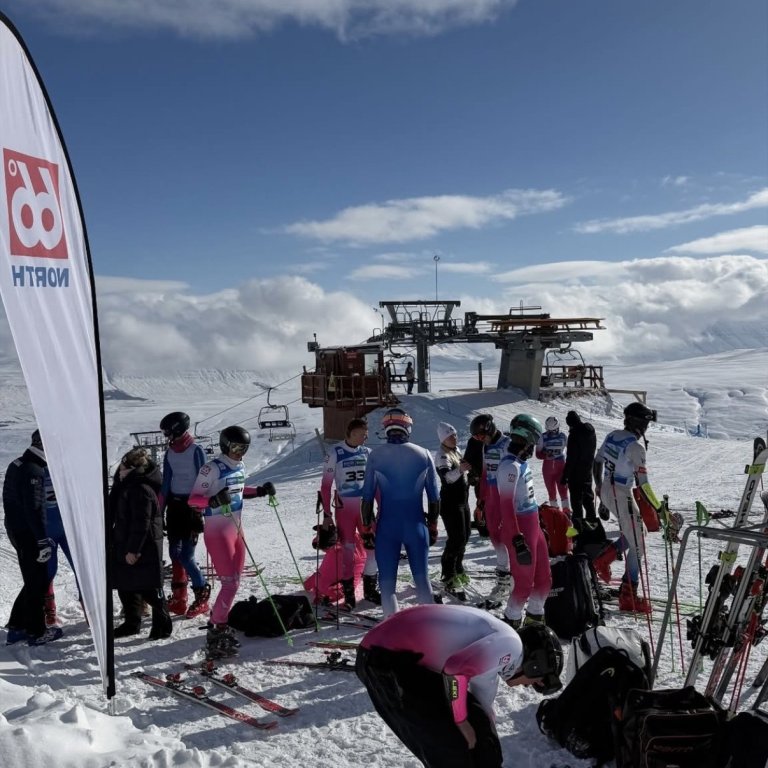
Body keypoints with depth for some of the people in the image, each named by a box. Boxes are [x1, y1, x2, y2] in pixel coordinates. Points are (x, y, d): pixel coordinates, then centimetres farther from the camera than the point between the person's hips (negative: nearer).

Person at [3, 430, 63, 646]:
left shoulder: (16, 465, 10)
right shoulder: (34, 471, -21)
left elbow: (9, 499, 18)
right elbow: (34, 509, -24)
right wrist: (43, 541, -22)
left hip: (15, 529, 9)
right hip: (29, 534, -9)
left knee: (33, 580, 19)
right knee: (38, 583, 2)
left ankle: (16, 627, 24)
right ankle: (36, 632, 11)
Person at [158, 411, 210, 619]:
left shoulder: (196, 451, -10)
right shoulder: (170, 453, 9)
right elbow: (165, 484, 12)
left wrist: (201, 513, -13)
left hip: (191, 505, -6)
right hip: (174, 505, 6)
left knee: (186, 555, -8)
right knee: (175, 553, 7)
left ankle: (202, 596, 8)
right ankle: (179, 599, 17)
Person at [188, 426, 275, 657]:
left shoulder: (239, 467, 8)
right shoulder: (212, 468, -16)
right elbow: (193, 499, -16)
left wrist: (260, 491, 12)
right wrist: (213, 500, -34)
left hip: (236, 529, 8)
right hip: (217, 531, -8)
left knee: (234, 582, 12)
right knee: (230, 584, -10)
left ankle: (218, 623, 27)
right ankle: (215, 635, -2)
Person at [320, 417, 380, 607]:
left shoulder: (368, 452, 5)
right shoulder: (335, 453, -7)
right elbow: (326, 485, -6)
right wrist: (327, 515, -8)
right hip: (344, 508, -4)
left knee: (375, 548, 1)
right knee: (347, 550, 2)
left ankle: (370, 589, 18)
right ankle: (348, 592, 16)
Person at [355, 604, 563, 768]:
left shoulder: (492, 653, 19)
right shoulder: (511, 645, -11)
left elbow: (482, 708, 30)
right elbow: (454, 669, -25)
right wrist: (462, 721, -9)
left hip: (400, 656, 10)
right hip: (387, 659, -10)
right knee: (447, 746, -1)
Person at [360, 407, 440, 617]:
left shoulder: (376, 456, -6)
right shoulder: (424, 455, -1)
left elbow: (367, 496, -4)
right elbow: (434, 496, 4)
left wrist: (367, 528, 7)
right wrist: (432, 526, 15)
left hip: (387, 527, -2)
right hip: (416, 526, 2)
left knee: (387, 582, 8)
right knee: (422, 578, 15)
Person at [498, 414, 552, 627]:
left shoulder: (521, 462, 9)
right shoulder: (510, 466, -20)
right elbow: (506, 506, -24)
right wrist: (518, 542, -26)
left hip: (533, 526, 9)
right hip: (520, 530, -9)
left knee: (544, 579, 17)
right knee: (525, 583, 2)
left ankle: (534, 618, 35)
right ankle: (510, 624, 20)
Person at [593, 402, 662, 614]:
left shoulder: (612, 436, 3)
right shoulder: (635, 447, -20)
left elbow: (597, 463, 13)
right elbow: (642, 483, -21)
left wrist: (600, 489, 25)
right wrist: (659, 508, -13)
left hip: (606, 491, 8)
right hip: (622, 497, -8)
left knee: (637, 531, 25)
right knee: (637, 546, 4)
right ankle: (628, 596, 8)